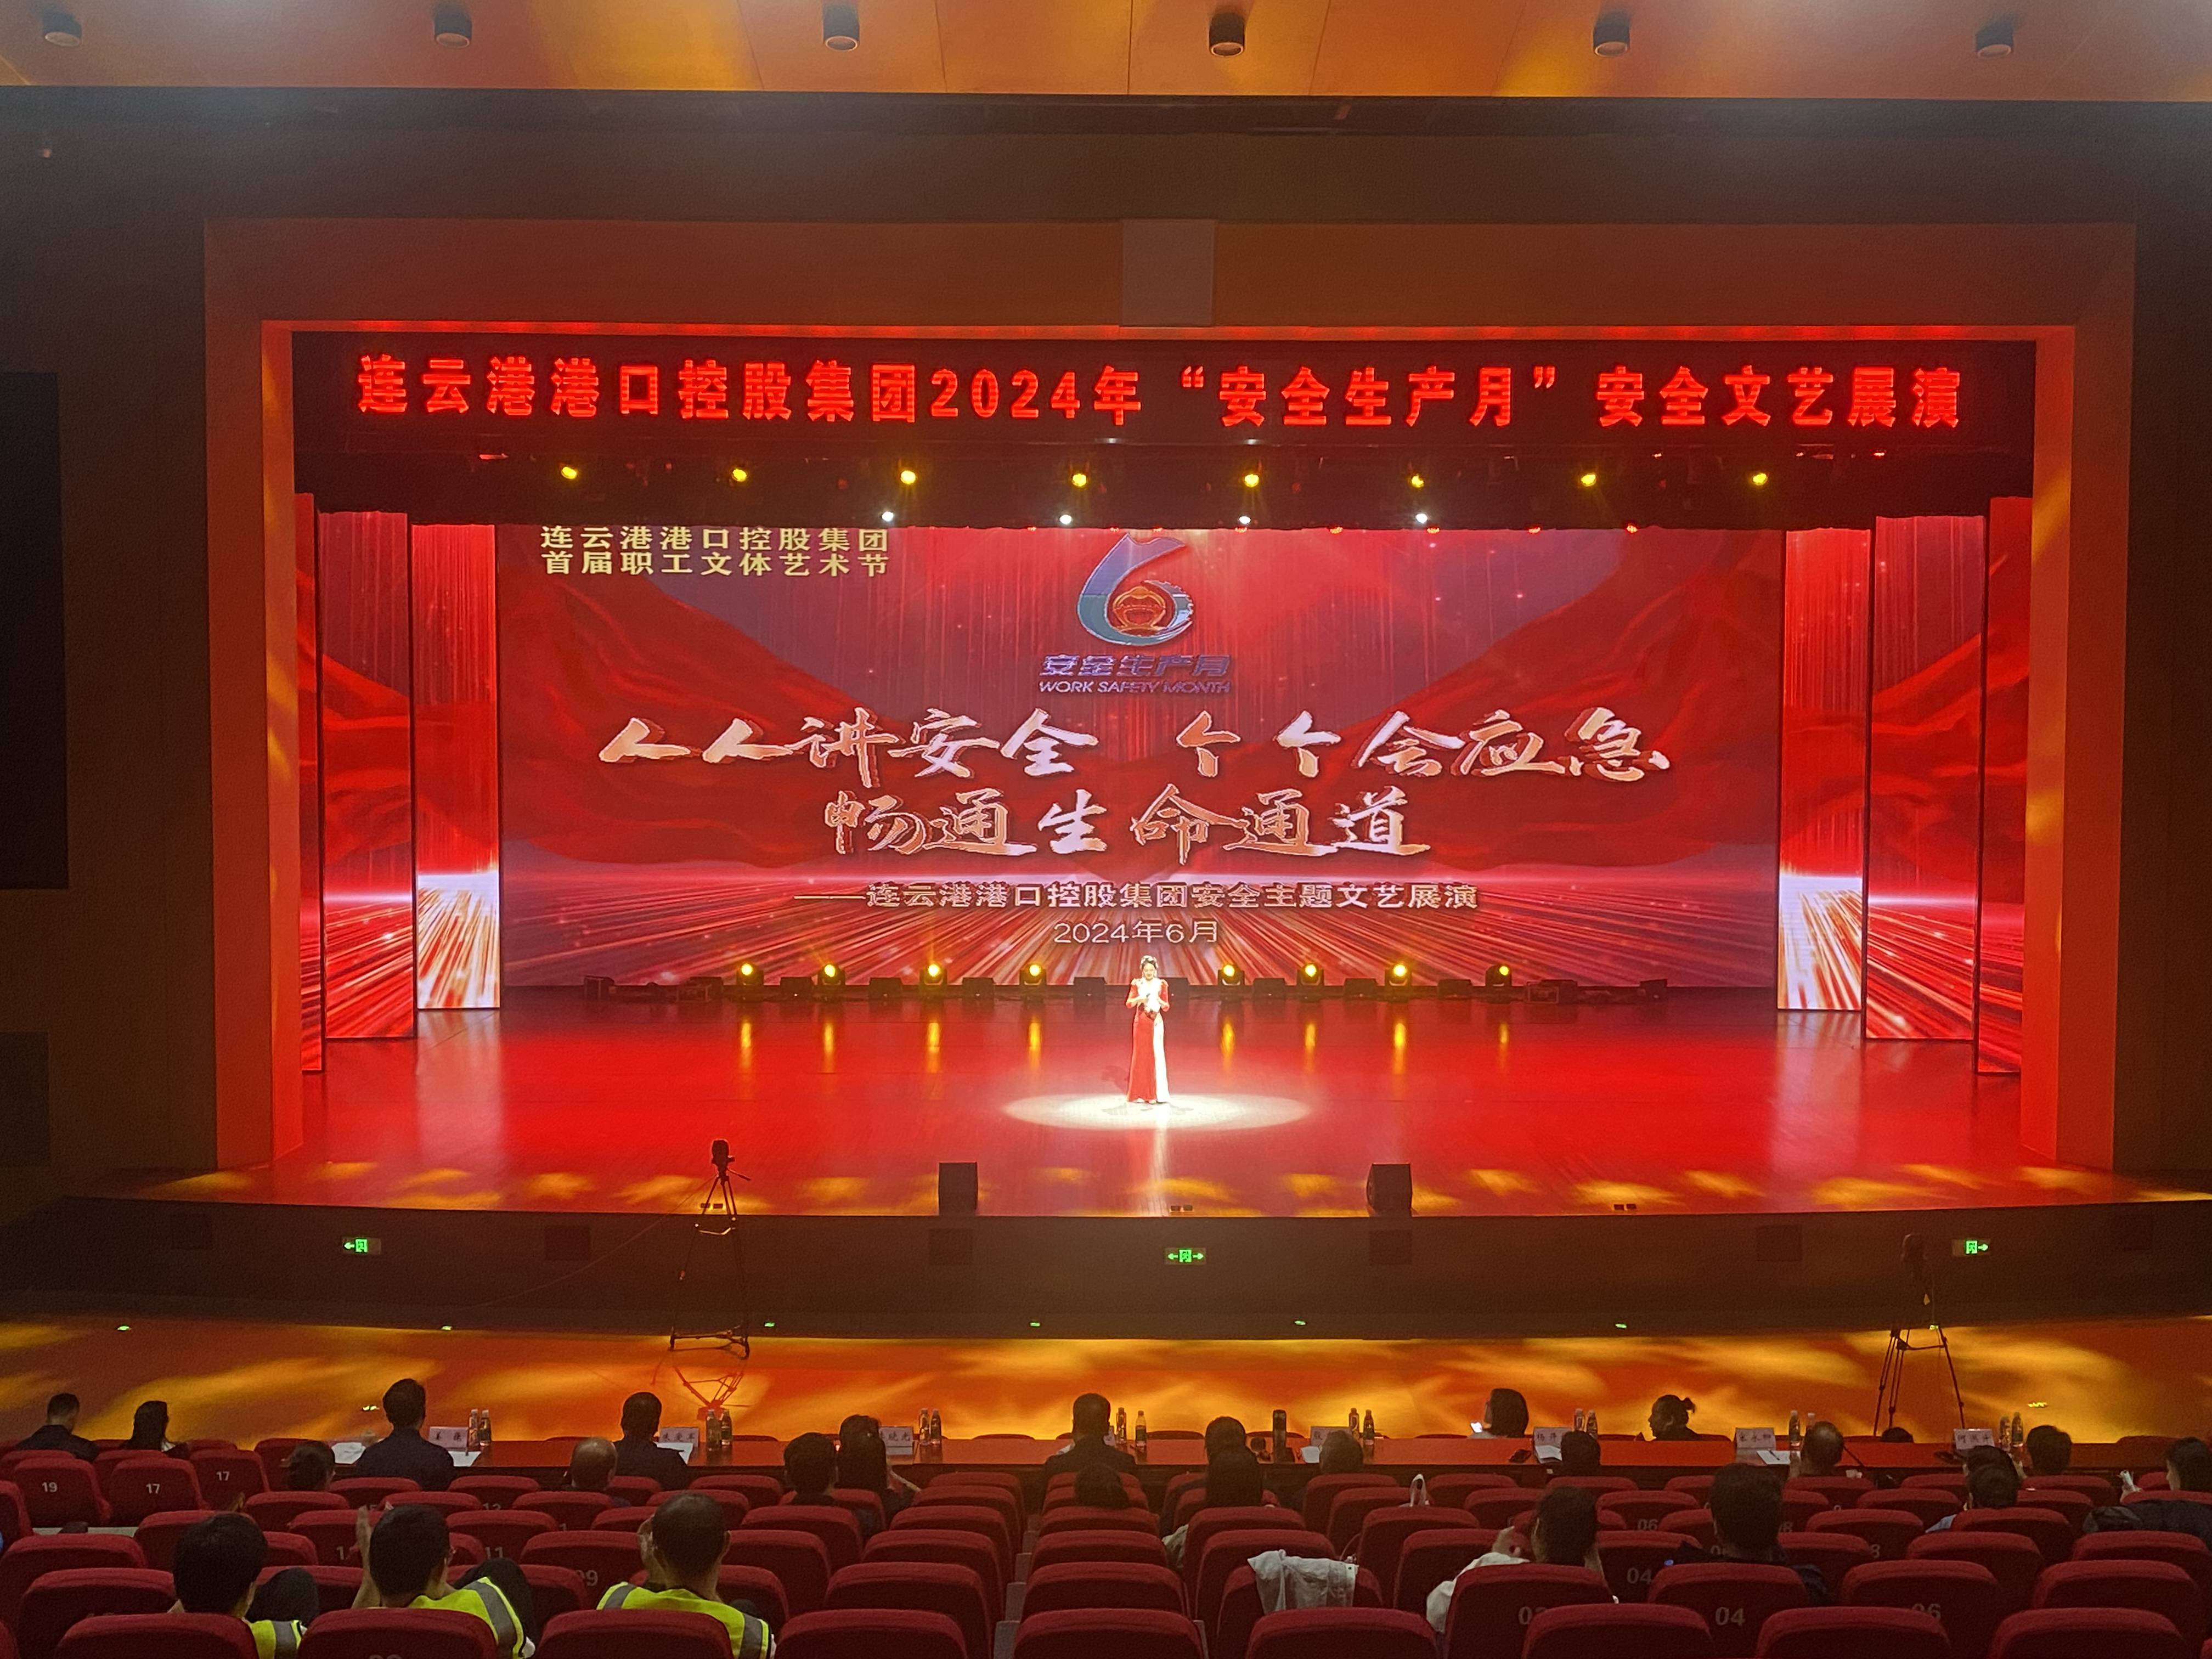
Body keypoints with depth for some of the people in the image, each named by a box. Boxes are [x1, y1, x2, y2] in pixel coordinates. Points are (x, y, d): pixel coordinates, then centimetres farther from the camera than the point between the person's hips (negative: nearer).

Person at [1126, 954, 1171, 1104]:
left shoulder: (1161, 984, 2)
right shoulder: (1137, 984, 2)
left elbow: (1166, 1007, 2)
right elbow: (1129, 1003, -3)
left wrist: (1159, 1001, -18)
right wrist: (1139, 999, -22)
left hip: (1156, 1023, 0)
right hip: (1141, 1023, 0)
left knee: (1157, 1056, -4)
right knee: (1141, 1056, 1)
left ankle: (1158, 1094, -2)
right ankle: (1140, 1094, 5)